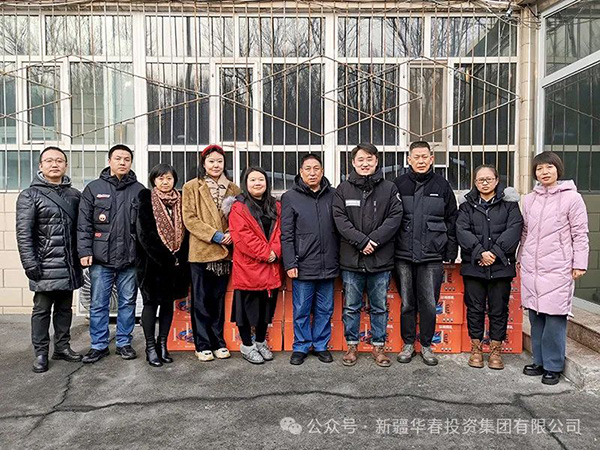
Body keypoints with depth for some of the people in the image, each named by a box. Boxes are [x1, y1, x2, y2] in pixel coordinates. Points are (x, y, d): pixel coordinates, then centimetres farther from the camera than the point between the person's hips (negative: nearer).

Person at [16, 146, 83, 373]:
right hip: (45, 266, -4)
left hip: (69, 266, 4)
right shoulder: (30, 195, -2)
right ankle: (40, 353, 18)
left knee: (65, 308, 13)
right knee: (42, 309, 5)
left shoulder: (75, 195, 10)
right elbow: (23, 233, -8)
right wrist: (30, 264, -14)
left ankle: (62, 347, 26)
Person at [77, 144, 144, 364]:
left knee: (128, 302, 9)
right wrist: (84, 251, -6)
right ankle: (99, 345, 21)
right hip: (101, 258, 0)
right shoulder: (94, 188, 5)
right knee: (98, 304, 6)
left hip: (130, 259, 1)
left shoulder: (139, 190, 7)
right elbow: (84, 223, 2)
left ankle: (124, 343, 24)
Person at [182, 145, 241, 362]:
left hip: (225, 252, 3)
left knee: (219, 299, 12)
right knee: (201, 300, 4)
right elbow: (189, 218, -6)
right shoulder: (192, 187, 1)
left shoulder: (233, 189, 12)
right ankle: (203, 344, 15)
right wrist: (214, 235, -14)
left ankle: (218, 342, 23)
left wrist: (232, 233, -9)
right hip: (201, 251, -3)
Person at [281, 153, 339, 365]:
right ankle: (301, 347, 24)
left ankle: (321, 345, 29)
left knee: (325, 309, 13)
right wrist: (290, 263, -9)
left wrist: (340, 259, 7)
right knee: (301, 310, 8)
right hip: (303, 266, -2)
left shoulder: (333, 195, 8)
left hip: (328, 265, 3)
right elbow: (286, 234, -3)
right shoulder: (290, 197, 1)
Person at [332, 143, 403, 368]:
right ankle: (352, 345, 26)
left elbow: (395, 217, -4)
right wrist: (361, 241, -15)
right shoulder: (343, 189, 4)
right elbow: (340, 219, -5)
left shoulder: (389, 188, 4)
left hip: (381, 259, 0)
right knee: (351, 306, 10)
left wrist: (374, 240, -15)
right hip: (351, 259, 0)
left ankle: (378, 346, 27)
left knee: (380, 306, 12)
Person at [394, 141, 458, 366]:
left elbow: (451, 220, 8)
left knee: (429, 304, 6)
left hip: (432, 256, 0)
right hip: (404, 255, 0)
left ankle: (426, 345, 23)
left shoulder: (442, 185, 7)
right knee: (407, 303, 9)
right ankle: (408, 344, 25)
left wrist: (450, 252, 4)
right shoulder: (399, 184, 5)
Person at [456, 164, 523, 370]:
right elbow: (462, 231, -4)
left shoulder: (509, 203, 6)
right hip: (473, 266, 1)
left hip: (501, 266, 0)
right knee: (475, 308, 7)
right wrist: (479, 252, -16)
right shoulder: (467, 204, 8)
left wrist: (495, 252, -16)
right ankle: (476, 348, 20)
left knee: (499, 309, 7)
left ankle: (496, 349, 20)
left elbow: (514, 229, -6)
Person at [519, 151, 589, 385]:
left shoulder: (572, 198, -2)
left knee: (555, 317, -2)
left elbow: (580, 234, -2)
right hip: (531, 268, 5)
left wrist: (579, 263, -5)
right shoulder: (529, 199, 12)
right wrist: (521, 258, 17)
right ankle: (539, 361, 22)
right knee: (535, 316, 10)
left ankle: (553, 366, 11)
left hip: (557, 269, -5)